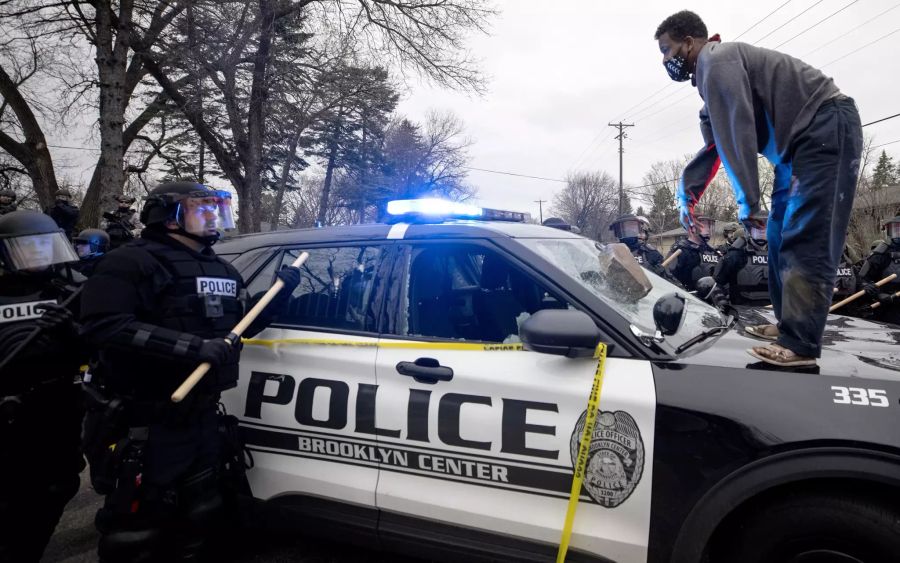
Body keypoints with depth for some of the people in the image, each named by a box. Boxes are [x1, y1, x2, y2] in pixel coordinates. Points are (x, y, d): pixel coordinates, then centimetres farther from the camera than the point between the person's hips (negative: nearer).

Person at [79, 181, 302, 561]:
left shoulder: (222, 270, 13)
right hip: (144, 425, -8)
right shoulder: (132, 262, -12)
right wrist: (193, 347, -32)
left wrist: (280, 292, 4)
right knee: (136, 531, 5)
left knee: (199, 518, 21)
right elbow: (105, 326, -25)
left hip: (203, 418, 8)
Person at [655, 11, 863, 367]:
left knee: (806, 240, -17)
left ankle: (800, 343, -18)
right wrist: (687, 192, 18)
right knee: (782, 238, 11)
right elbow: (714, 145, 24)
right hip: (800, 143, 11)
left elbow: (737, 133, -20)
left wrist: (747, 201, -20)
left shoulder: (716, 60, -12)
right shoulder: (709, 76, 21)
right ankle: (790, 325, 20)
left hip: (826, 126, -11)